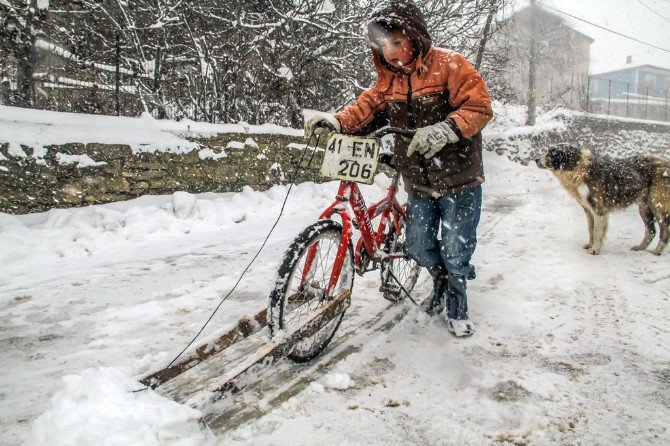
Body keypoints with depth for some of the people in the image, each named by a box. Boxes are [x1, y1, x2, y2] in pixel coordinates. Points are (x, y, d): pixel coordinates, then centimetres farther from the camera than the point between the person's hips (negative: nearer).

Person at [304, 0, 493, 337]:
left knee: (455, 252, 2)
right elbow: (366, 109, -4)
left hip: (458, 180, -5)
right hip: (418, 183, 5)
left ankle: (457, 302, 28)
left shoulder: (449, 65, -12)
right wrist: (336, 121, -24)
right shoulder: (388, 79, 6)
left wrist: (444, 129, -34)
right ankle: (441, 281, 43)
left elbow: (479, 107, -18)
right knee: (418, 247, 13)